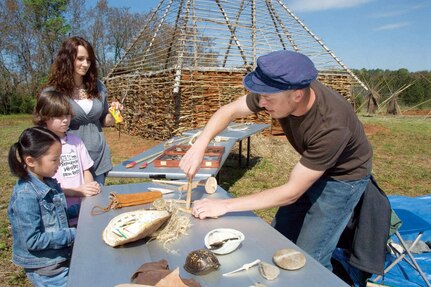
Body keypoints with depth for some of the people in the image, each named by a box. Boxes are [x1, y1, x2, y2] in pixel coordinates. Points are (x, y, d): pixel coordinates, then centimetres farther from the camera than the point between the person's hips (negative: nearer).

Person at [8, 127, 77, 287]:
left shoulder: (49, 183, -2)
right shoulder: (26, 196, -26)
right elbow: (33, 240, -24)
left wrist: (80, 209, 0)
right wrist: (72, 234, -22)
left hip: (61, 259, 8)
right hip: (45, 269, -8)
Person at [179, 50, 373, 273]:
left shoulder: (331, 126, -39)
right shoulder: (280, 90, -23)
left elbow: (291, 192, -31)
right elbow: (229, 111, -10)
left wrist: (225, 205, -30)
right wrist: (199, 146, -27)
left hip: (342, 177, -5)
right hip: (310, 167, 6)